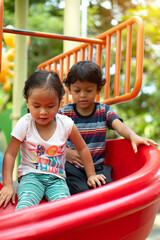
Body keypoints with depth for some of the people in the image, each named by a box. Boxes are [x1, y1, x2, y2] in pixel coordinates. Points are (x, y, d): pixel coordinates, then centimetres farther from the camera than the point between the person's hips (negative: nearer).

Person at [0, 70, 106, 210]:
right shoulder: (25, 124, -8)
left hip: (56, 178, 2)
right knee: (25, 204, -32)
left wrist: (91, 175, 13)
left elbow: (82, 149, 10)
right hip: (30, 176, -1)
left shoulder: (66, 124, -5)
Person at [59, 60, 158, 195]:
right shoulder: (64, 112, 5)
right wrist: (65, 152, -13)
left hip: (97, 166, 1)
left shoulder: (104, 111, 7)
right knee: (81, 191, -29)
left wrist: (133, 136, -32)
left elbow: (119, 126, -10)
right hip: (71, 165, -1)